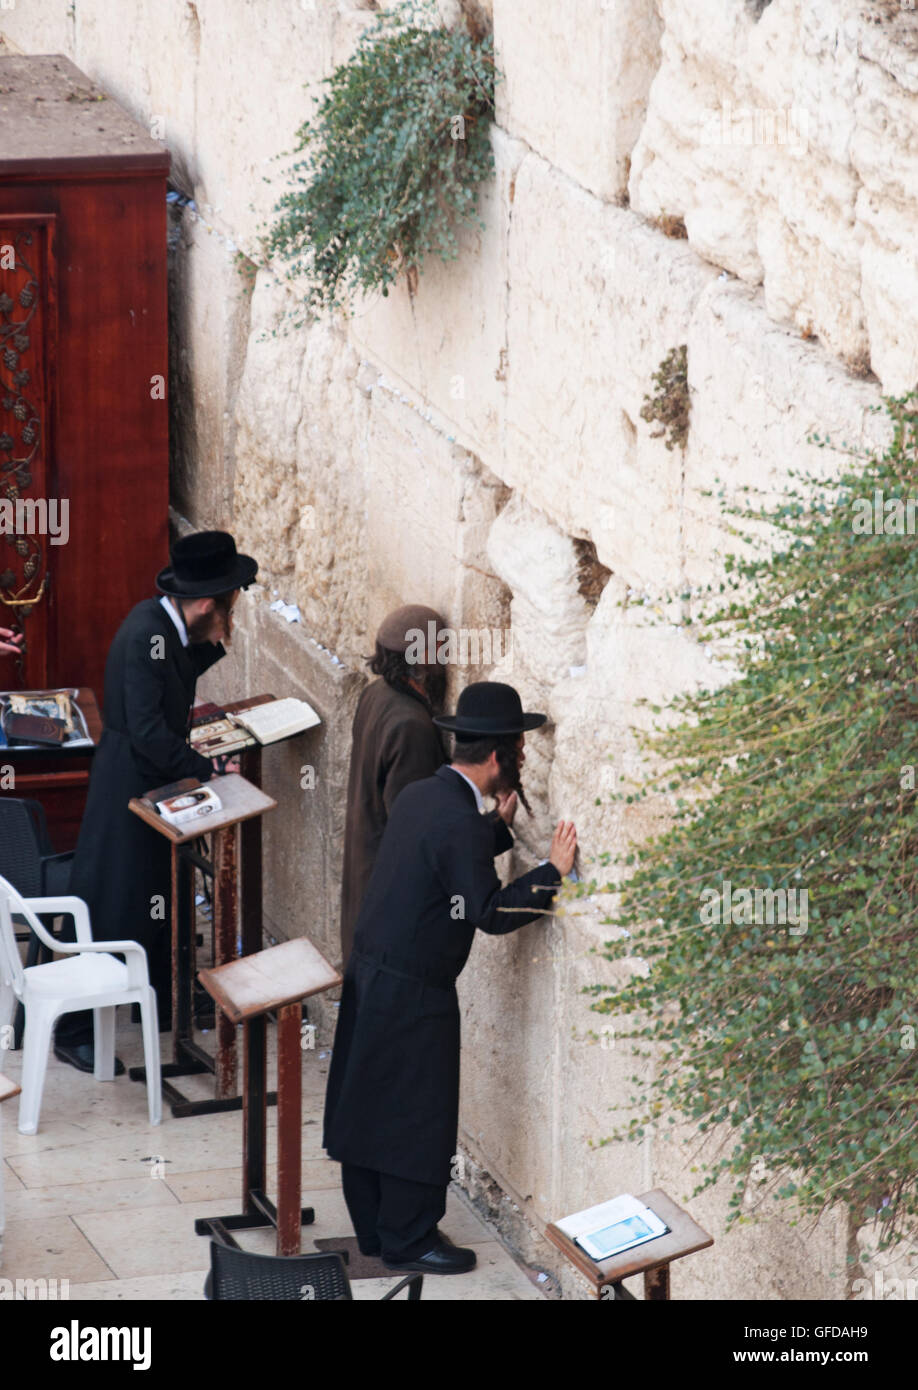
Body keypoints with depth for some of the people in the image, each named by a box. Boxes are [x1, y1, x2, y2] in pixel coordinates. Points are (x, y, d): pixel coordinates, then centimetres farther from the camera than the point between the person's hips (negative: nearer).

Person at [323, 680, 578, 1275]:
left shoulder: (421, 795, 5)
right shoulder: (460, 823, -23)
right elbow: (491, 912, -21)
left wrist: (500, 826, 16)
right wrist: (551, 873, -15)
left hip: (371, 976, 10)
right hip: (412, 995, -10)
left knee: (370, 1107, 17)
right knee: (419, 1115, 3)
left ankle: (374, 1227, 29)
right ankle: (408, 1240, 13)